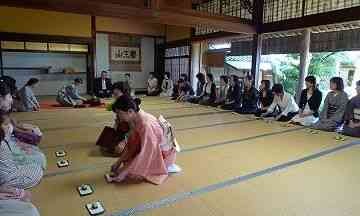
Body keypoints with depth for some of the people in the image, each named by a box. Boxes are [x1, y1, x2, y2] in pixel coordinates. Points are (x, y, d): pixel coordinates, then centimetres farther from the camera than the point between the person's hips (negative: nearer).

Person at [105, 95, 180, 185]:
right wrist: (119, 162, 2)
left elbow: (145, 153, -30)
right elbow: (132, 144, 3)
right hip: (152, 151, 8)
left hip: (164, 154, -8)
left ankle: (165, 167, -2)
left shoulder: (146, 125, -34)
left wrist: (125, 172, -24)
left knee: (133, 174, -14)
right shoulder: (134, 120, -7)